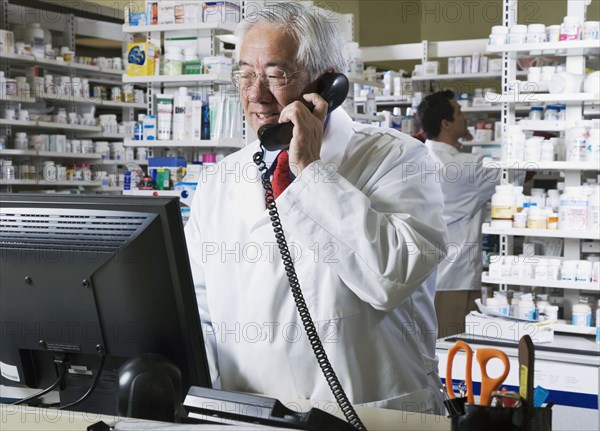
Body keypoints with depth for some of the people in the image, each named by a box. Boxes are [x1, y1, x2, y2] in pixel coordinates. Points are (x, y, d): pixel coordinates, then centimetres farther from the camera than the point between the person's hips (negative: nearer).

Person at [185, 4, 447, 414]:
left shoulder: (395, 159, -3)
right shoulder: (219, 184, 12)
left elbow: (392, 278, -18)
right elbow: (194, 309, 13)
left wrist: (311, 169, -13)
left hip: (377, 420, -3)